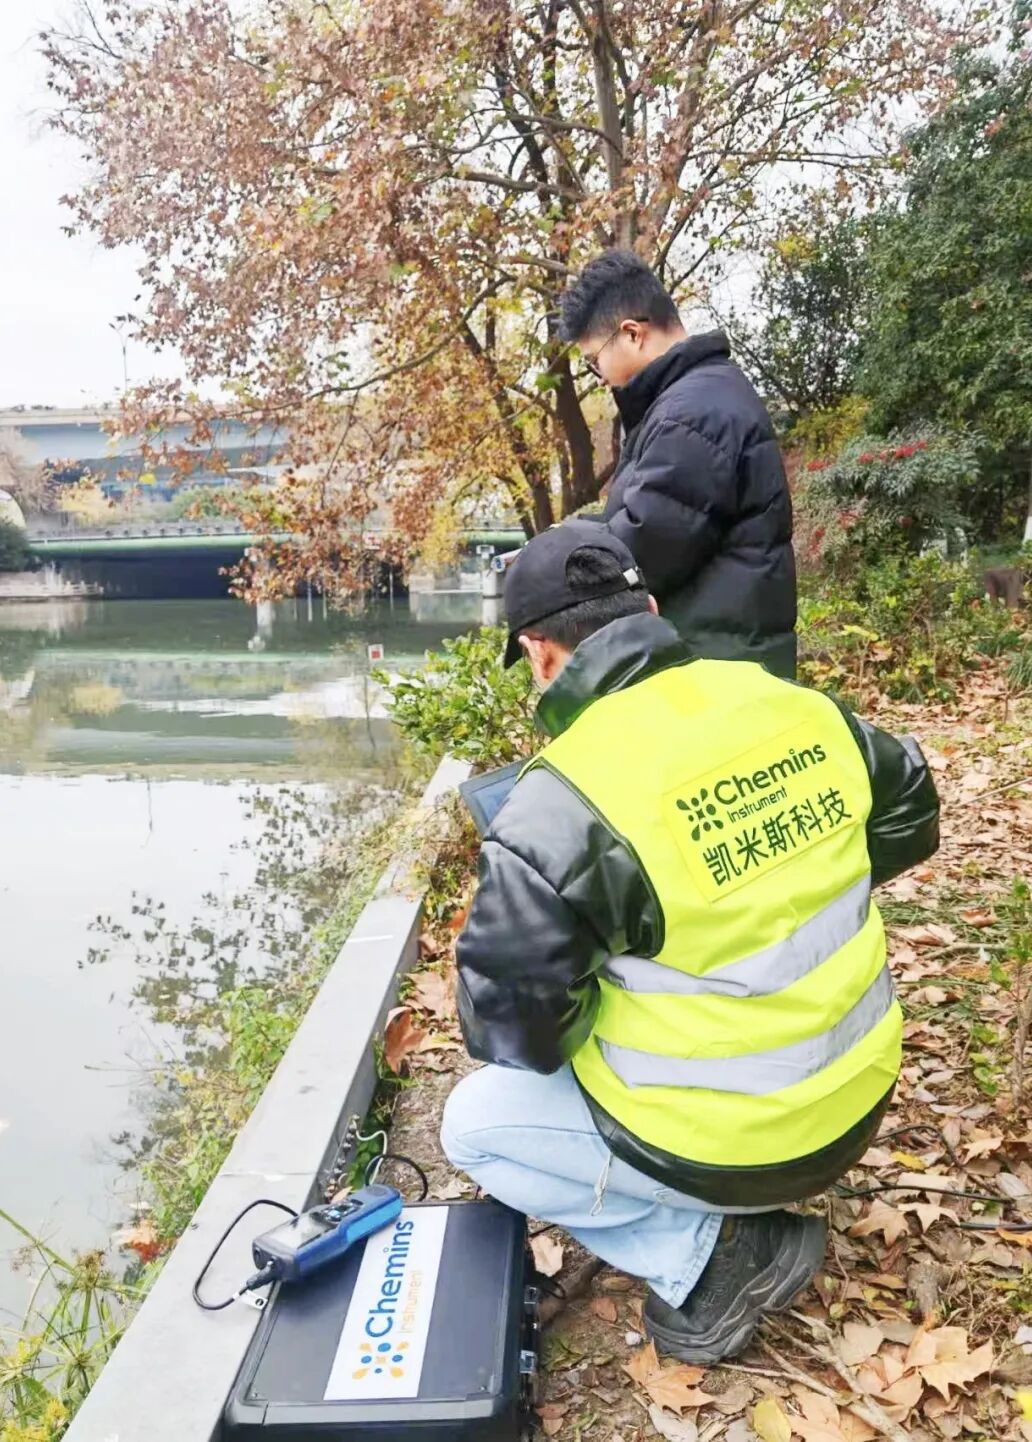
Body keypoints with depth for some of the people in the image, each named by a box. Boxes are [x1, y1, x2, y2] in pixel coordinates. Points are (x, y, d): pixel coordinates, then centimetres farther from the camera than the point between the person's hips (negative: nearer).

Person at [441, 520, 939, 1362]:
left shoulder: (565, 803, -25)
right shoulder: (801, 707, -7)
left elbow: (510, 1029, -19)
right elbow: (910, 820, 11)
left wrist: (557, 1024, 3)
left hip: (729, 1148, -6)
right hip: (854, 1099, 7)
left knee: (475, 1124, 13)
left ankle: (710, 1254, 5)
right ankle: (729, 1216, 24)